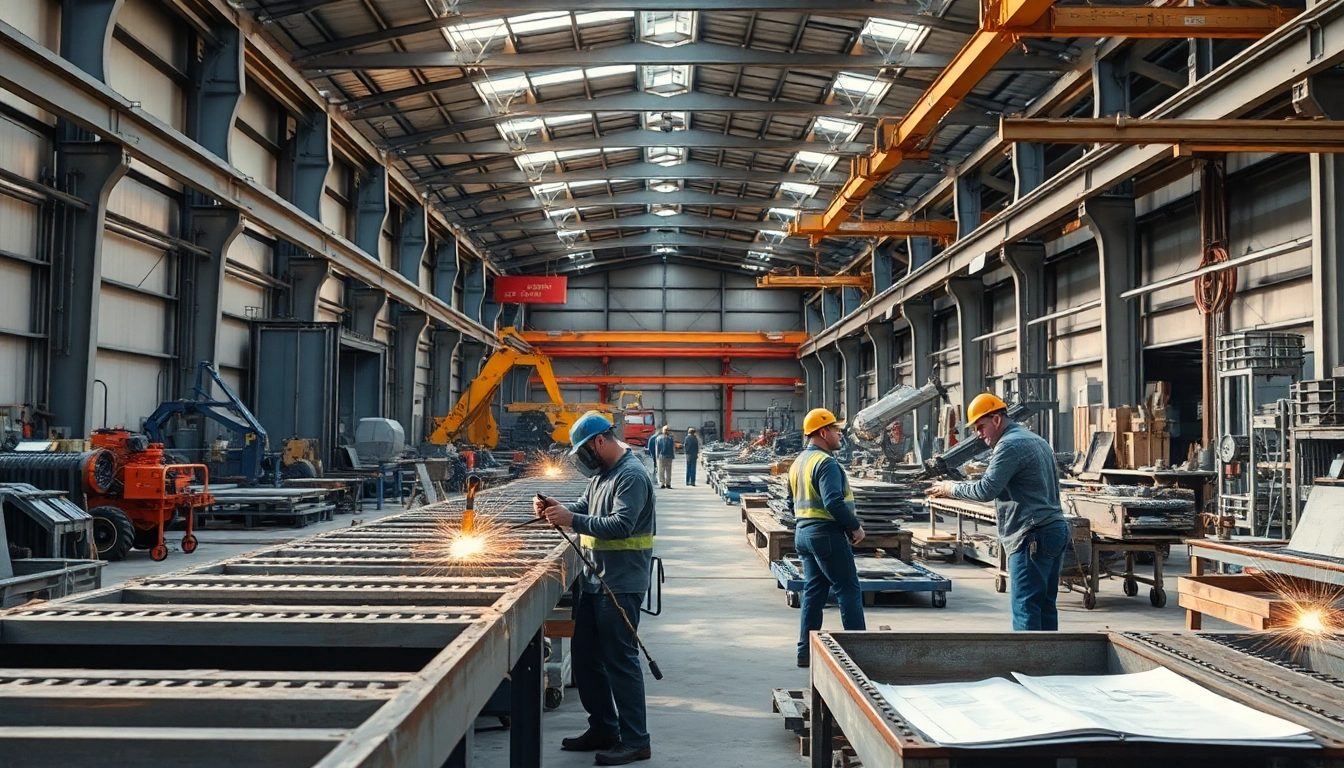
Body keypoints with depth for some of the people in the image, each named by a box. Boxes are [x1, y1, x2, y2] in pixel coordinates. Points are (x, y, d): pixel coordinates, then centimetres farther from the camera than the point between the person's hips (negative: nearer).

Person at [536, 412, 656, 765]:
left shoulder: (631, 476, -17)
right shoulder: (602, 473, 14)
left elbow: (620, 525, -26)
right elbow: (586, 507, 18)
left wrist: (573, 520, -25)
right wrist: (554, 508, -1)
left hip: (621, 585, -10)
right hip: (595, 580, 10)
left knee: (621, 660, -3)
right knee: (586, 656, 15)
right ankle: (603, 729, 28)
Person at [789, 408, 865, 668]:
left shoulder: (799, 462, 15)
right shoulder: (825, 462, -16)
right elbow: (834, 502, -25)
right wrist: (855, 526, -15)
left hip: (803, 532, 9)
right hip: (827, 533, -9)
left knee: (813, 592, 11)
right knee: (849, 591, -2)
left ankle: (806, 651, 12)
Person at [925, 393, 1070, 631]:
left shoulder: (1010, 444, -13)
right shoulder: (1037, 440, 19)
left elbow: (986, 490, -18)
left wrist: (952, 489, -5)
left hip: (1032, 537, -10)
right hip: (1056, 530, 10)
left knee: (1025, 607, -8)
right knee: (1045, 605, 11)